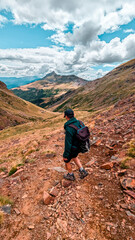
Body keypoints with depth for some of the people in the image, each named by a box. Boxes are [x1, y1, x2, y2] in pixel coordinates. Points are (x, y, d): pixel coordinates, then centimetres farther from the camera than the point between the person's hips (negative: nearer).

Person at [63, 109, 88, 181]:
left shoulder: (69, 129, -35)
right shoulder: (79, 122, -11)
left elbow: (68, 144, -30)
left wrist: (65, 155, -17)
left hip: (72, 149, -7)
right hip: (78, 146, 7)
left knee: (66, 161, 22)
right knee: (74, 157, 35)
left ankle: (71, 175, 43)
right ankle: (82, 171, 31)